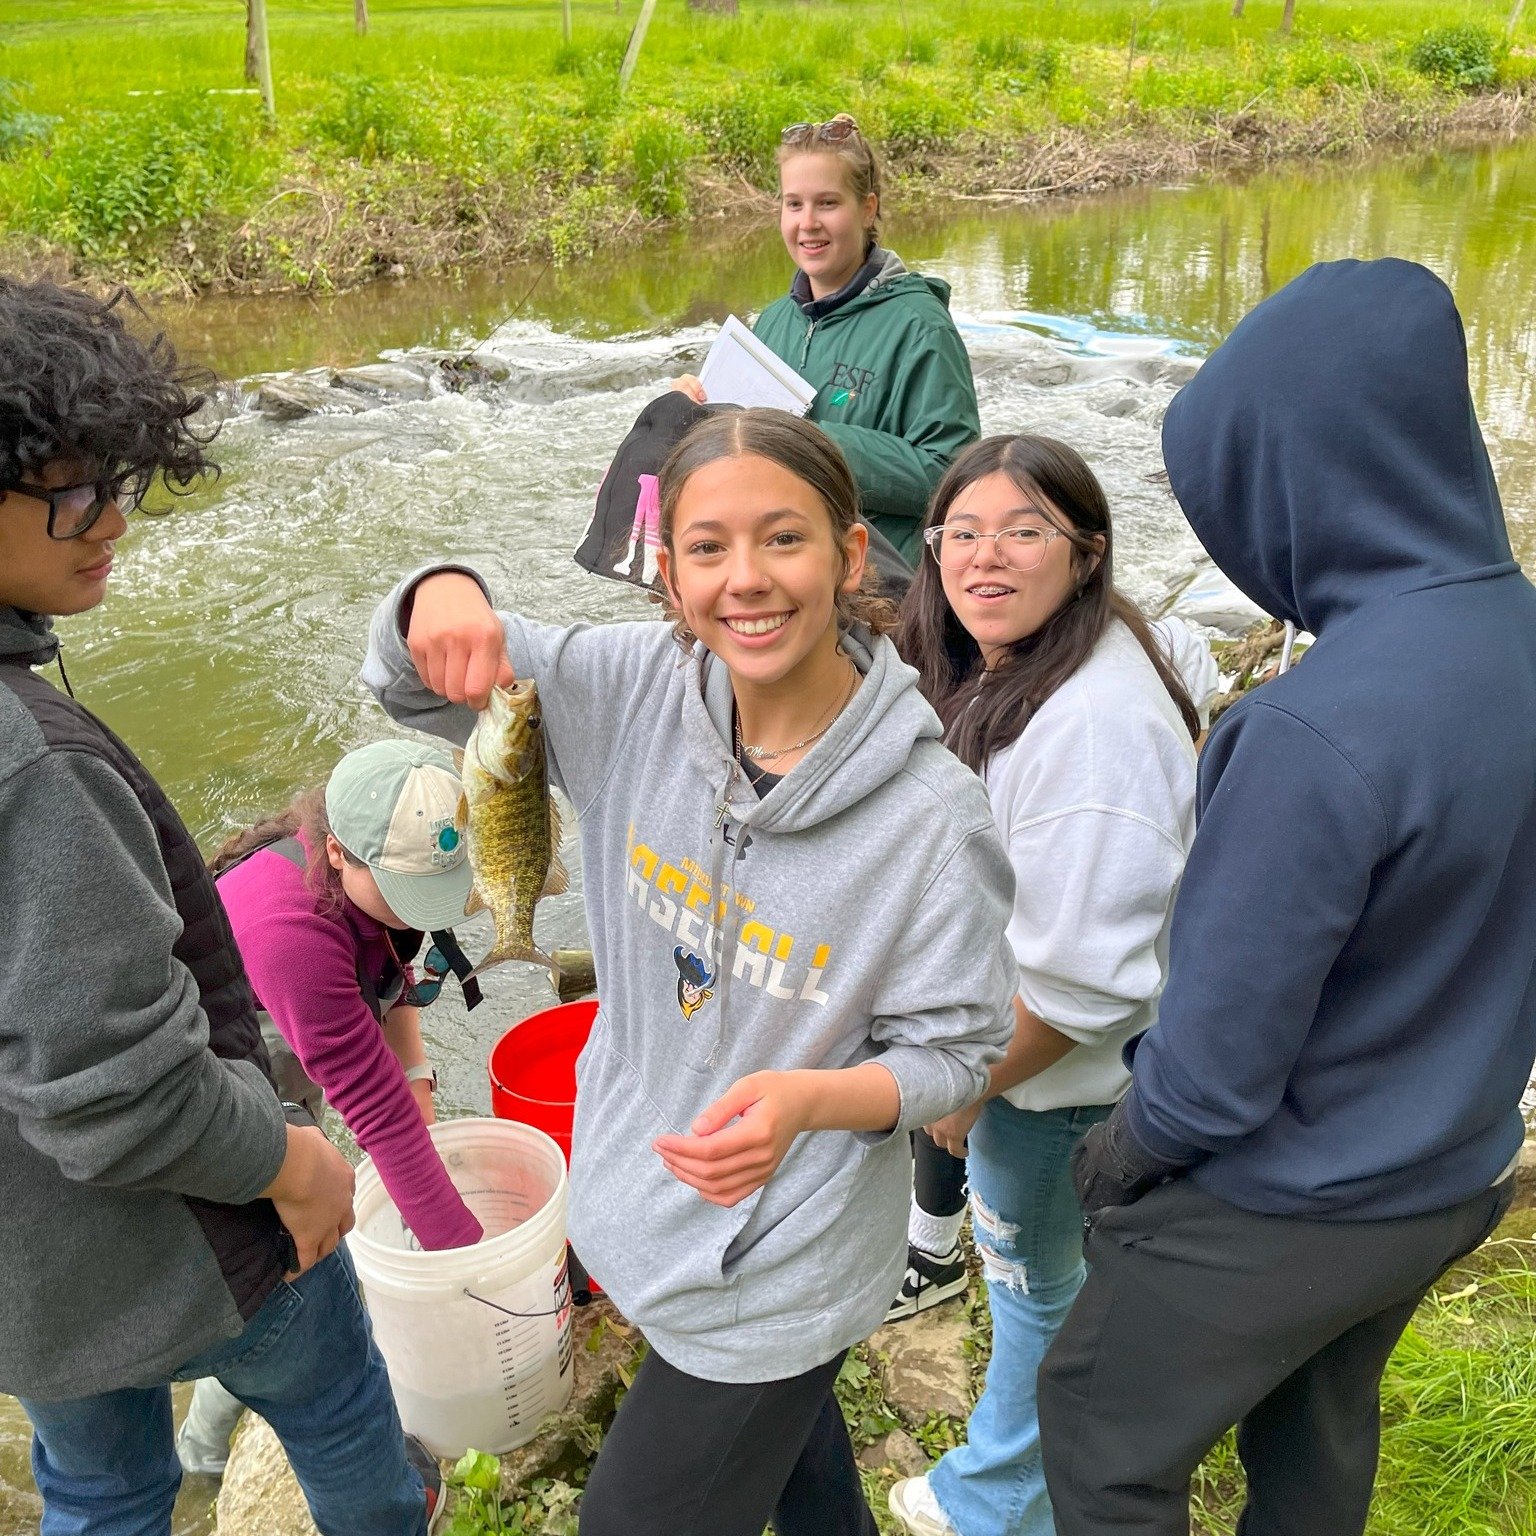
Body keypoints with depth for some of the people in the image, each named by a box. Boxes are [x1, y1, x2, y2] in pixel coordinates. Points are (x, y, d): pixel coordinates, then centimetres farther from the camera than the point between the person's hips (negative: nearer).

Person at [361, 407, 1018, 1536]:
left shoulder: (933, 817, -27)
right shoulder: (640, 689, -15)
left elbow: (951, 1052, -17)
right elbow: (417, 682, -6)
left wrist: (808, 1100, -36)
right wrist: (445, 599, -30)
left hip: (776, 1271, -5)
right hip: (637, 1183, 5)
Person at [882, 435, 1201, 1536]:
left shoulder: (1091, 727, -34)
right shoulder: (996, 666, -1)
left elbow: (1077, 984, -30)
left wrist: (964, 1089, -16)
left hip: (1057, 1082, -9)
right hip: (995, 1037, 9)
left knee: (1036, 1278, 16)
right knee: (1031, 1265, 28)